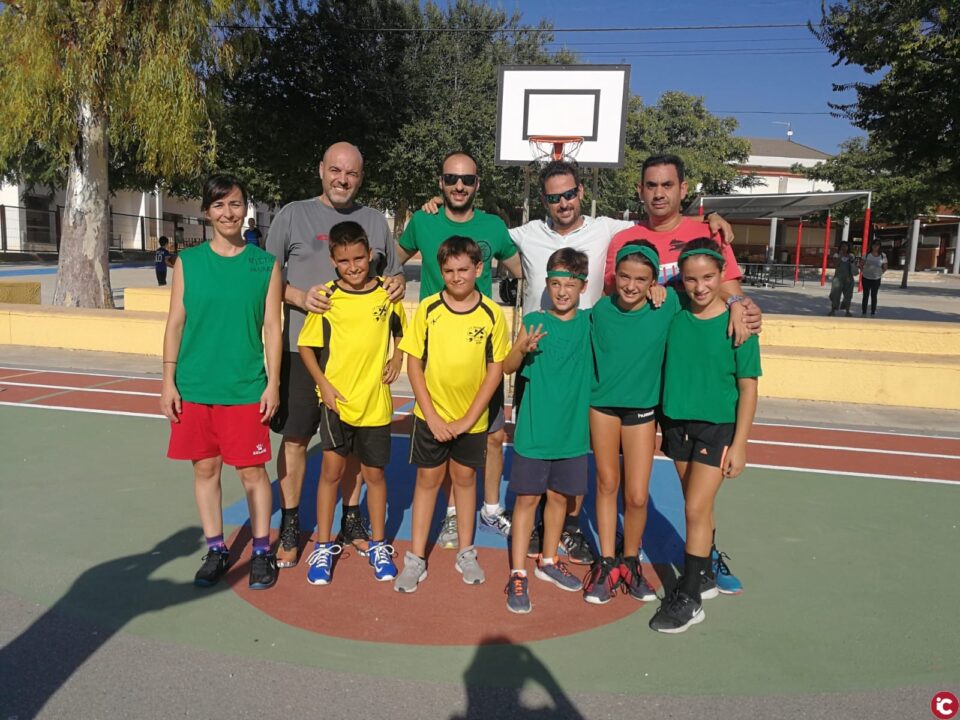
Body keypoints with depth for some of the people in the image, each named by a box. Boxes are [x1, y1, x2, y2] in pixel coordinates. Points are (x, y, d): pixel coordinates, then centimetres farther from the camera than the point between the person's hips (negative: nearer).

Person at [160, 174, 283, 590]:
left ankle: (262, 551, 20)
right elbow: (175, 323, 5)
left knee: (252, 471, 3)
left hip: (246, 387, -2)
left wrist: (273, 383, -4)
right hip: (194, 385, 2)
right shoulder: (188, 262, 3)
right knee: (205, 468, 11)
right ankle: (216, 550, 27)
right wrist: (168, 380, 1)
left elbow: (272, 328, 0)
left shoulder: (265, 264, -1)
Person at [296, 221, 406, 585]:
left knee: (374, 473, 11)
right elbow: (305, 345, 0)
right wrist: (324, 384, -9)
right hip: (336, 400, -1)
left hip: (375, 401, 1)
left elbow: (401, 330, 16)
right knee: (332, 470, 3)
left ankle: (378, 546, 28)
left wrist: (397, 359, -1)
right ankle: (323, 546, 21)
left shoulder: (387, 292, -2)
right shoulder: (326, 297, -6)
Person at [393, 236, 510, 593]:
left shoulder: (492, 313, -8)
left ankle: (466, 554, 29)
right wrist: (432, 416, -11)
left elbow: (496, 369, -6)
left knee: (464, 477, 14)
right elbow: (414, 364, -6)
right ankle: (416, 558, 20)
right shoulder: (427, 309, -8)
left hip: (472, 418, 0)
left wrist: (469, 418, -10)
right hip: (431, 416, 0)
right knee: (428, 478, 9)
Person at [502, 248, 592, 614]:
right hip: (534, 430, -2)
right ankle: (518, 574, 15)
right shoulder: (534, 321, -6)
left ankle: (549, 561, 35)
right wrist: (524, 349, -27)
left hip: (572, 430, 3)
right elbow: (508, 367, -7)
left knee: (559, 496, 16)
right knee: (527, 498, 4)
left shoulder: (591, 322, 0)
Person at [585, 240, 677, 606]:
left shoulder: (667, 304, -13)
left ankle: (630, 562, 24)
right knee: (606, 483, 9)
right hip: (602, 404, 1)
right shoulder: (601, 310, -8)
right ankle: (607, 563, 23)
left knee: (637, 495, -1)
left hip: (643, 408, -1)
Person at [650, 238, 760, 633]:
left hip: (718, 426, -4)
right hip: (677, 422, 4)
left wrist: (739, 444, -10)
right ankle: (705, 571, 35)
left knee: (696, 509, -5)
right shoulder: (676, 315, -4)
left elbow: (748, 387, -9)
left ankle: (688, 598, 7)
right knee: (698, 507, 16)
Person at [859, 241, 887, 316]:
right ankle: (864, 313, 10)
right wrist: (863, 271, -6)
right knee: (865, 295, 5)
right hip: (866, 278, 0)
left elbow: (885, 268, 7)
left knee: (874, 296, 6)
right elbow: (861, 264, 4)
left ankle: (873, 313, 13)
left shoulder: (882, 256, -1)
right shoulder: (867, 255, -2)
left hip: (876, 279, 0)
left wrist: (880, 273, -4)